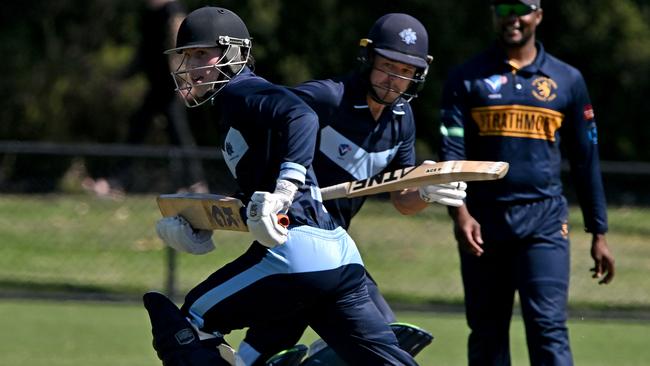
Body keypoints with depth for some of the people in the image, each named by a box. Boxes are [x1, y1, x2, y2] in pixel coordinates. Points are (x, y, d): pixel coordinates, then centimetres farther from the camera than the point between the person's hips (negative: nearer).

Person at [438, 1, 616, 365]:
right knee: (486, 334, 5)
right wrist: (459, 212, -18)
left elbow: (586, 159, 13)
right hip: (483, 222, 1)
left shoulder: (567, 80, 10)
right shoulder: (467, 78, 7)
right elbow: (452, 150, -2)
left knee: (548, 327, -12)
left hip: (544, 223, -1)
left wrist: (599, 234, 10)